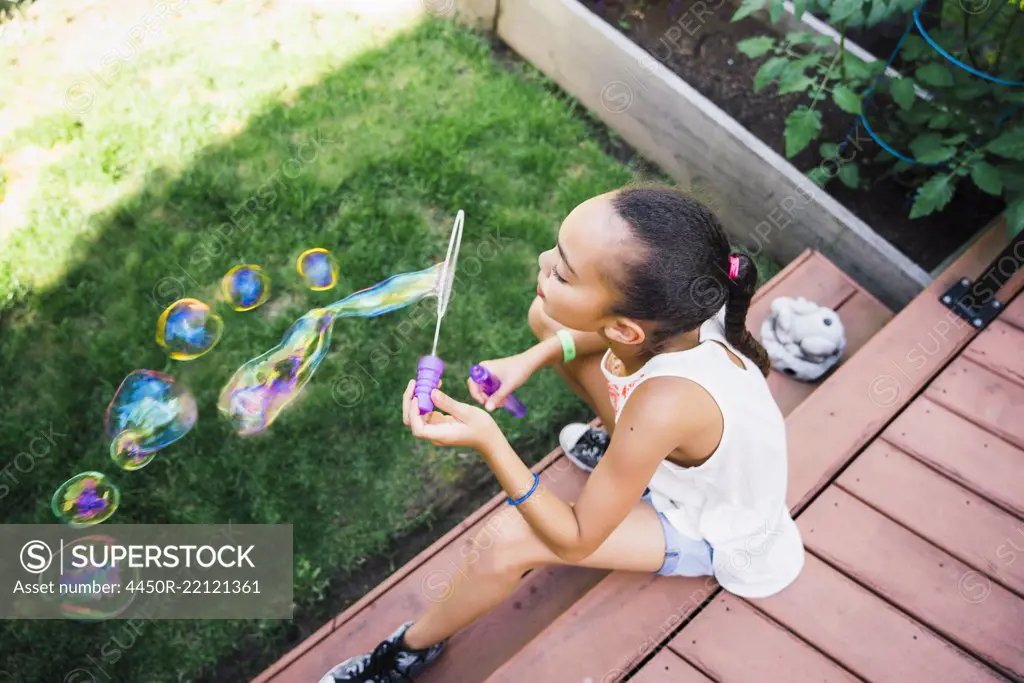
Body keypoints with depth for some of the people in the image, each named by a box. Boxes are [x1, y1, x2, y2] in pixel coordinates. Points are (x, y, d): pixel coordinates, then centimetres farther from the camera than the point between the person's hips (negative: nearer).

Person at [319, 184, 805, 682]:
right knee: (544, 316, -4)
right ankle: (621, 449, 23)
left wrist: (488, 443, -40)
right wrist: (534, 358, -16)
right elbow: (611, 332, -1)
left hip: (708, 533, -5)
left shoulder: (663, 405, -45)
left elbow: (575, 541, -30)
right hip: (677, 461, 6)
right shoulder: (669, 305, -29)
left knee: (506, 545, -24)